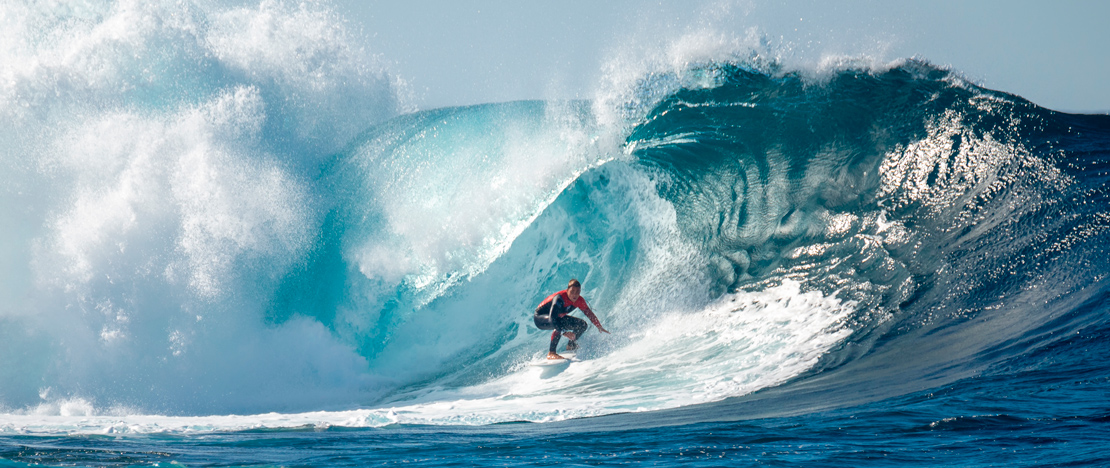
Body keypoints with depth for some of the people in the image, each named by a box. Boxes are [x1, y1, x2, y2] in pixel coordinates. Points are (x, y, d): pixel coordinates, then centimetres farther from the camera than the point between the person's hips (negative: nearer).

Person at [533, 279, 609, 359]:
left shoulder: (579, 300, -14)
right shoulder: (560, 298, -36)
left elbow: (589, 313, 3)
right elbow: (552, 317, -46)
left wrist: (600, 327, 2)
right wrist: (564, 332, -56)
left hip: (558, 317, 8)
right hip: (540, 318, -8)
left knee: (583, 325, 1)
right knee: (560, 324, -39)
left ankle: (570, 347, 20)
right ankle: (551, 353, -33)